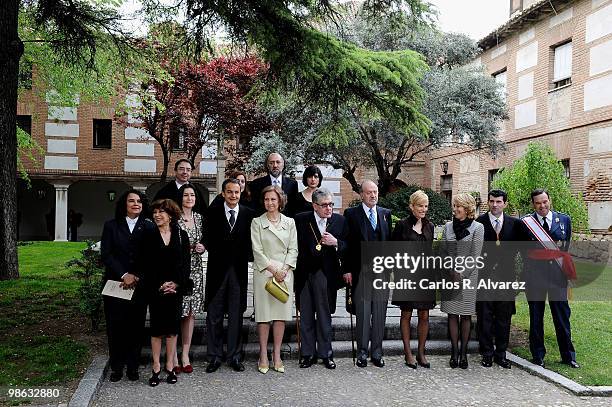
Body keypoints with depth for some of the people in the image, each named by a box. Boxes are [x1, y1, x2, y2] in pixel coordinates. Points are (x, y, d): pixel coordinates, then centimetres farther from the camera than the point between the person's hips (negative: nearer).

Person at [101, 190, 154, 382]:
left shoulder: (149, 227, 6)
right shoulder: (111, 226, 7)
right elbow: (106, 254, -1)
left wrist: (137, 277, -9)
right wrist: (123, 275, -11)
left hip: (140, 285, 0)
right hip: (115, 283, 0)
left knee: (136, 326, 2)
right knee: (115, 326, 2)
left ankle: (133, 366, 13)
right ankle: (116, 366, 15)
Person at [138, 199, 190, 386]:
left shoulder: (181, 235, 5)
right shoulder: (149, 237, 2)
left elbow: (186, 263, 3)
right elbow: (144, 265, -2)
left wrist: (177, 283, -9)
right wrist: (158, 285, -10)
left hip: (176, 288, 1)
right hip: (156, 290, -1)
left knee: (173, 328, 6)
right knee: (156, 328, 2)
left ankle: (170, 367, 16)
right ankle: (156, 368, 11)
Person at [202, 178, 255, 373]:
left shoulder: (249, 214, 4)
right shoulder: (212, 213, 4)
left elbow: (251, 240, 6)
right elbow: (206, 238, 0)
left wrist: (246, 257, -6)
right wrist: (204, 245, -18)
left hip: (239, 270, 0)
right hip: (217, 269, 0)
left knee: (236, 315, 8)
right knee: (214, 315, 5)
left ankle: (235, 356, 18)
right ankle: (214, 357, 16)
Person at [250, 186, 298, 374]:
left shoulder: (289, 222, 10)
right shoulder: (257, 222, 3)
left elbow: (293, 249, 6)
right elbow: (257, 251, -3)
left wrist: (284, 269, -8)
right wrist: (273, 270, -11)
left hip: (285, 272, 2)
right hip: (263, 272, -2)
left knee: (281, 315, 3)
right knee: (263, 315, -1)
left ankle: (277, 355, 11)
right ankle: (263, 355, 9)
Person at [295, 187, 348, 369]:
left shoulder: (339, 221, 2)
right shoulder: (301, 219, -3)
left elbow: (347, 247, 4)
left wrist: (336, 242, -15)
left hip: (326, 274, 0)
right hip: (304, 274, 0)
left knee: (324, 315, 9)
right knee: (306, 316, 9)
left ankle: (326, 353, 21)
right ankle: (308, 353, 21)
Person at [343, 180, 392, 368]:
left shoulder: (385, 213, 12)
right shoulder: (351, 214, 1)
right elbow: (348, 244, -2)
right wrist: (347, 270, -6)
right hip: (361, 272, -3)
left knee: (380, 314, 7)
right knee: (362, 314, 3)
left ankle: (377, 352, 17)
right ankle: (362, 352, 14)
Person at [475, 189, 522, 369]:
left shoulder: (514, 223, 7)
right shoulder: (478, 222, -1)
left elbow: (517, 246, 11)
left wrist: (505, 259, -1)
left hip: (506, 276, 2)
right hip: (484, 275, -2)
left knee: (504, 318, 8)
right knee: (484, 317, 4)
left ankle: (501, 354, 19)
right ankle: (487, 354, 15)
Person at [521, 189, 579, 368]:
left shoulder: (564, 219, 6)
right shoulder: (526, 222, -1)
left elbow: (567, 246, 10)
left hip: (558, 273, 1)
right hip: (535, 274, -1)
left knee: (562, 315, 6)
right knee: (536, 316, 8)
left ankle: (568, 355, 20)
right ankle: (538, 355, 20)